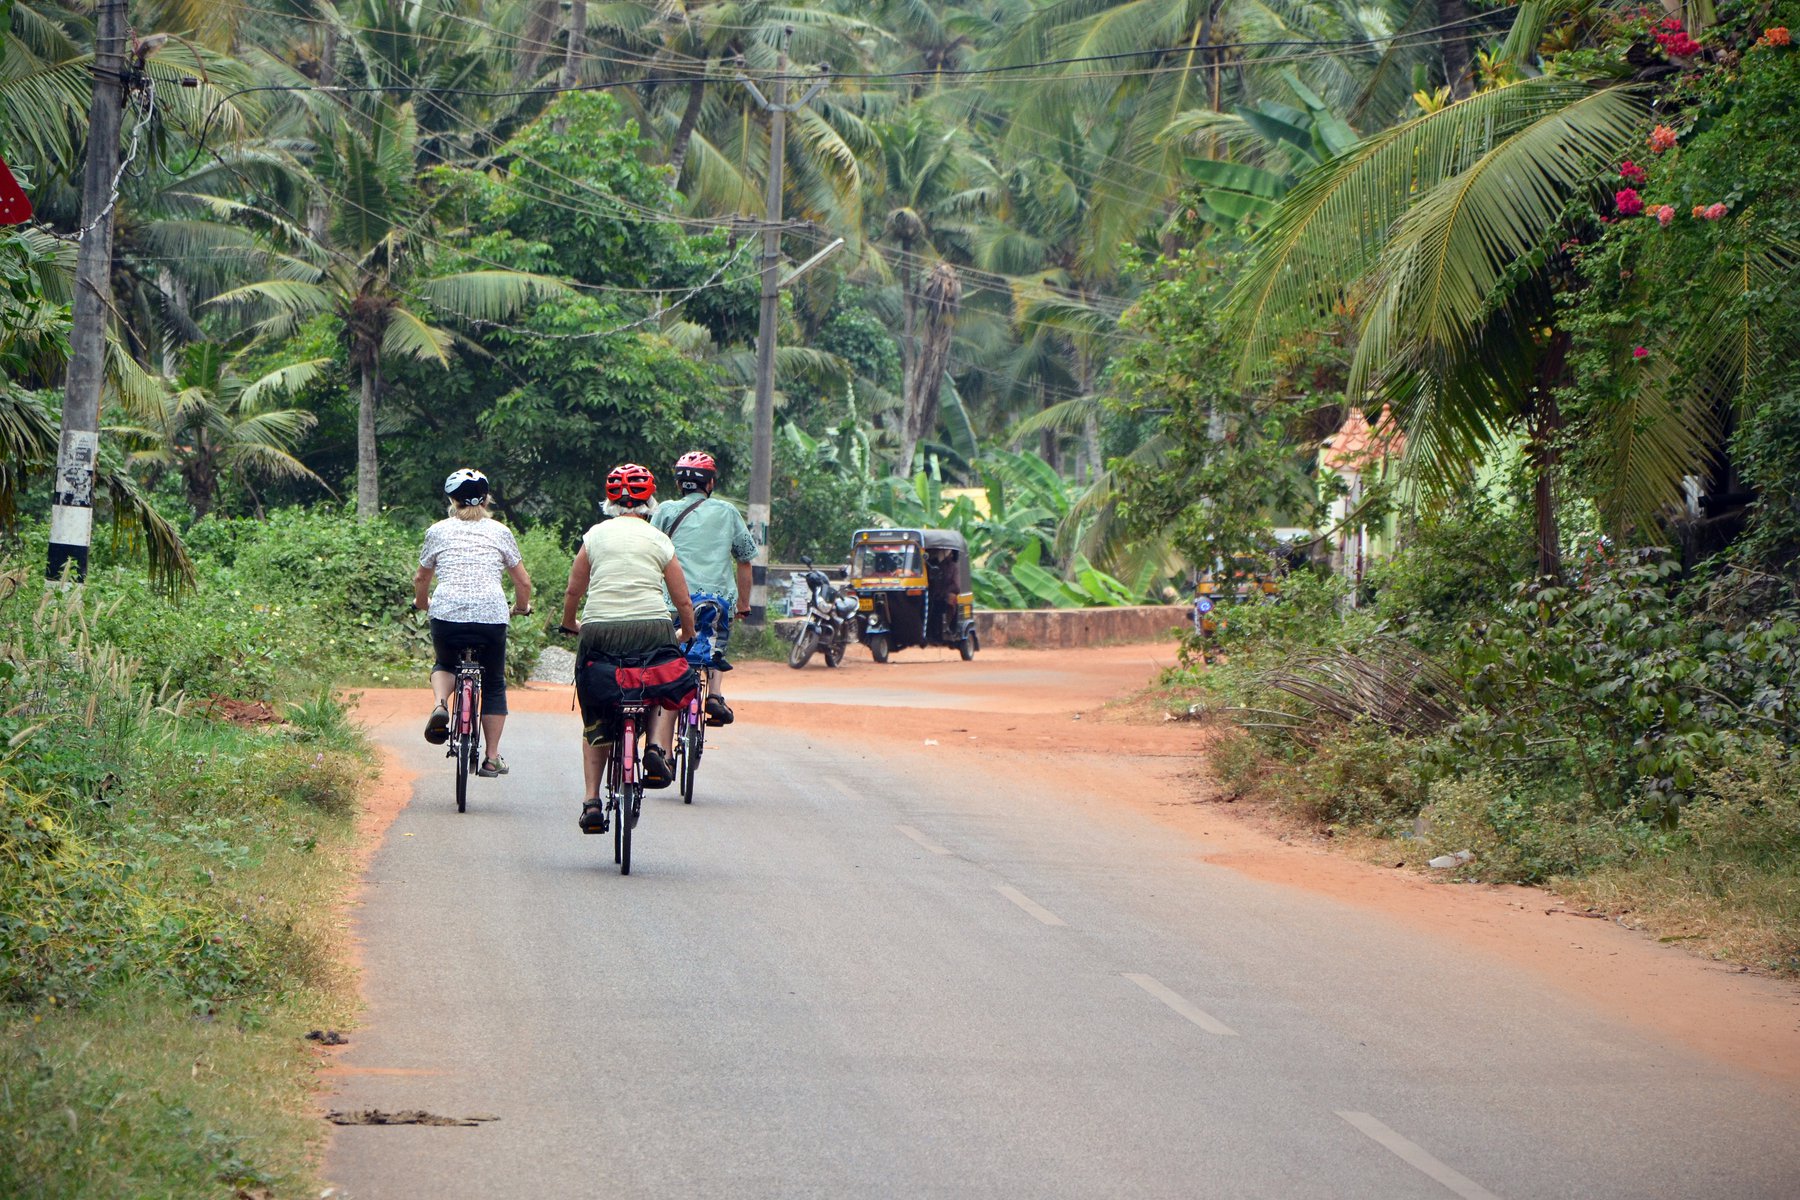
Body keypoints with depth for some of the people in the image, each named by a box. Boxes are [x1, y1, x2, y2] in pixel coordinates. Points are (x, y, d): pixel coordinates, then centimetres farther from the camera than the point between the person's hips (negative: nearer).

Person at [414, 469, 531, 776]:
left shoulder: (438, 531, 14)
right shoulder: (499, 532, 13)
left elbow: (421, 579, 25)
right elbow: (523, 583, 15)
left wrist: (422, 601, 47)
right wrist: (521, 607, 36)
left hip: (447, 614, 0)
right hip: (491, 614, 0)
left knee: (444, 664, 30)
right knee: (493, 684, 17)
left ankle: (440, 705, -1)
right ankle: (492, 758, 15)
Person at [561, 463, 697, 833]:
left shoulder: (595, 535, 10)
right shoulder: (659, 540, 9)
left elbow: (573, 591, 11)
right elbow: (683, 601, 11)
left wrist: (568, 624, 31)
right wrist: (689, 634, 30)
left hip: (600, 631, 1)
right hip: (652, 628, -1)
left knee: (595, 724, 12)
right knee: (668, 691, 27)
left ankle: (592, 800, 2)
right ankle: (658, 749, 2)